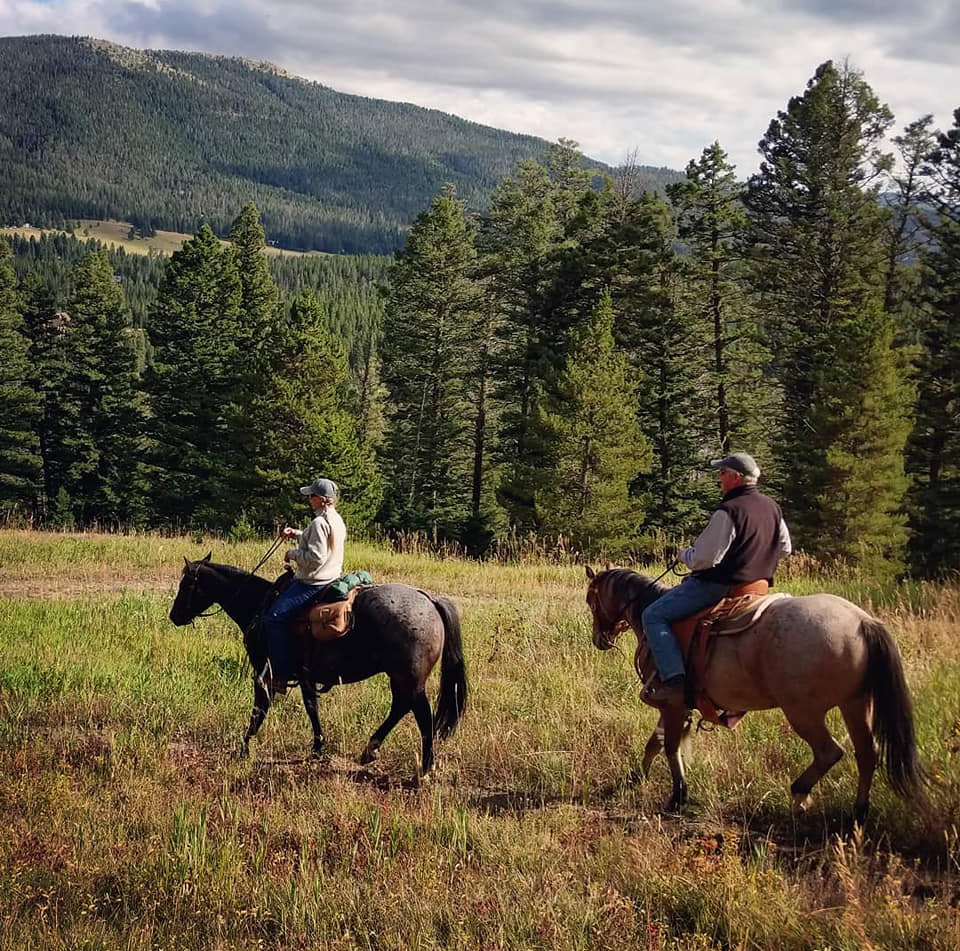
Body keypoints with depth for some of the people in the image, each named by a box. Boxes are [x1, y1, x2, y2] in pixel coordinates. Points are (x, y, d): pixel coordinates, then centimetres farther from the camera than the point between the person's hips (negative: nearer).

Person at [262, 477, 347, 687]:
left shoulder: (320, 523, -20)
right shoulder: (337, 520, 11)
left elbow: (315, 557, -26)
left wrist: (293, 553, -10)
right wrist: (297, 534, 16)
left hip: (313, 584, -11)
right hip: (330, 579, 11)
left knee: (273, 617, -14)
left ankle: (282, 674, -16)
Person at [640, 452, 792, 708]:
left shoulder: (728, 513, -21)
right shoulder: (772, 507, 6)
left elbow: (703, 559, -21)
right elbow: (785, 548, 18)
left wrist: (684, 554, -1)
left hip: (717, 585, -10)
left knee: (653, 616, -8)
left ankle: (673, 680, -24)